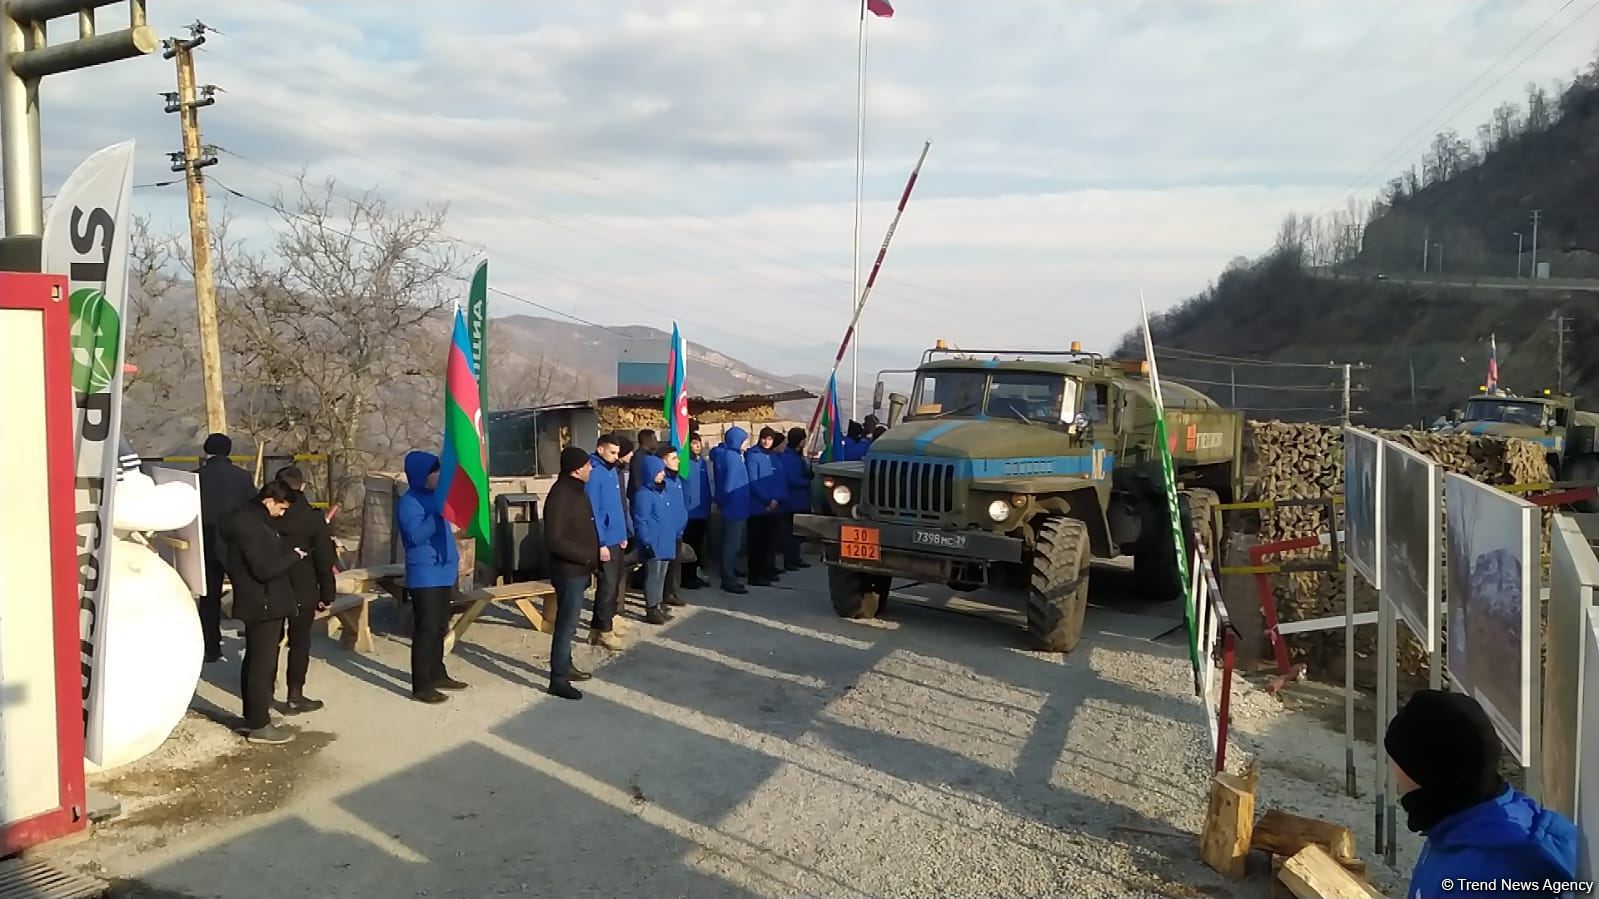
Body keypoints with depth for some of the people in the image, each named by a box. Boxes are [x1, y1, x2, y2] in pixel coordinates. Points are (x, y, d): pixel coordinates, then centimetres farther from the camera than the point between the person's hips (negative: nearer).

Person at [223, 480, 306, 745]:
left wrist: (288, 552, 5)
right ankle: (259, 726, 3)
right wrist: (295, 555, -14)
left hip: (259, 603, 11)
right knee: (263, 663, -4)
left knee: (255, 661, 18)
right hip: (263, 604, -11)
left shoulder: (250, 518, 11)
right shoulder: (250, 525, -22)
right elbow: (265, 569, -25)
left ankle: (253, 716, 29)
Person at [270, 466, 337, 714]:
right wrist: (326, 594, -2)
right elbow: (324, 560, -10)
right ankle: (295, 697, 5)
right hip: (303, 591, -3)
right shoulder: (313, 517, -11)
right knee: (300, 643, 4)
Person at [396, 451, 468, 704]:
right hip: (424, 577, -8)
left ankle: (437, 674, 27)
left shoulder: (435, 496, 13)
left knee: (439, 627, 16)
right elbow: (416, 535, -26)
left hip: (443, 573, 9)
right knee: (426, 630, -8)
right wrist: (439, 513, -32)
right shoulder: (409, 502, -13)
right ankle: (421, 686, -4)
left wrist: (454, 562, 20)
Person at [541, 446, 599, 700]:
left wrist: (590, 558, 12)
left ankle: (565, 666, 32)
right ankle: (558, 680, 0)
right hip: (569, 571, -10)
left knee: (568, 622, 19)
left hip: (578, 569, 10)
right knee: (567, 624, -5)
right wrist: (587, 556, -20)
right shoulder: (561, 495, -22)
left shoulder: (576, 490, 9)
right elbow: (554, 540, -27)